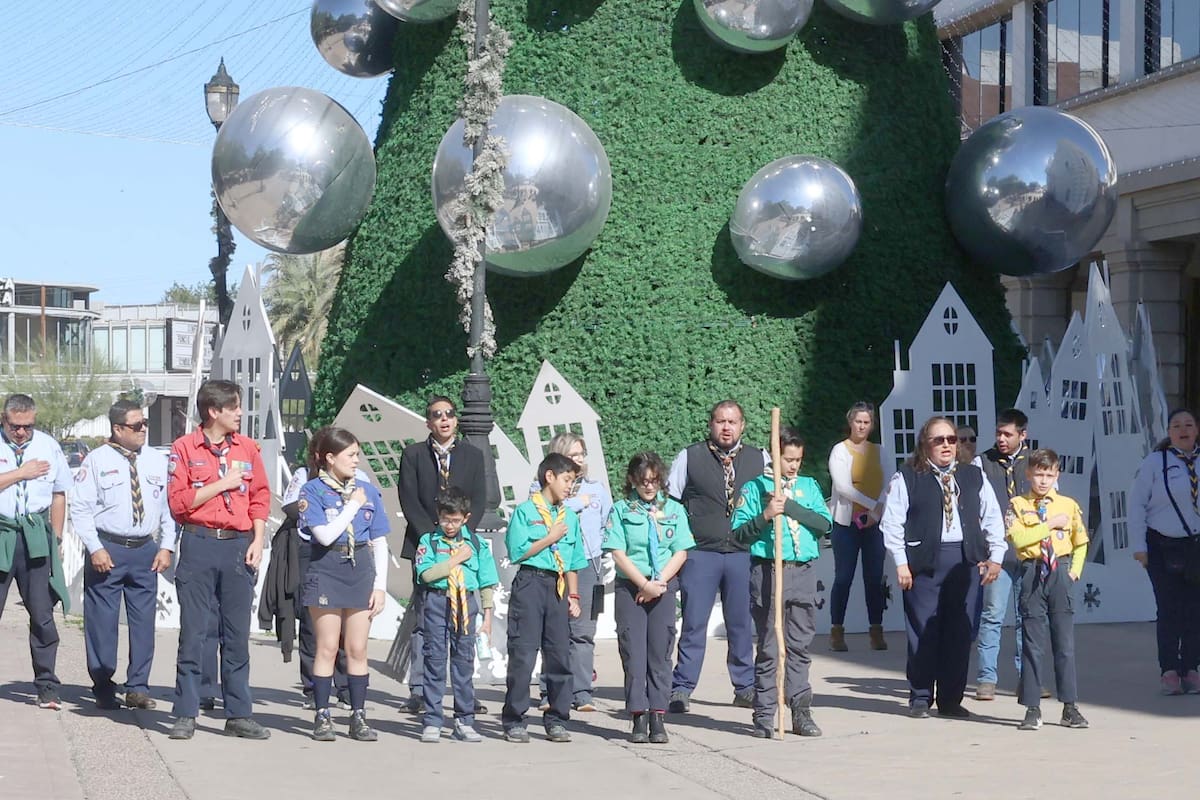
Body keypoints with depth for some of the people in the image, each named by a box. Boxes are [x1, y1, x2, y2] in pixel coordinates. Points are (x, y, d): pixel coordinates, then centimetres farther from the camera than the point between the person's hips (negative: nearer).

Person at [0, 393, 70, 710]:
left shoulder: (49, 446, 10)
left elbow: (59, 494, 15)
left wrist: (56, 538, 12)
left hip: (36, 538, 1)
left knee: (43, 614, -1)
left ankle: (47, 688, 4)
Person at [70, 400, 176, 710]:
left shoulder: (157, 461, 8)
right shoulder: (97, 461, -2)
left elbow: (169, 507, 10)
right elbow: (80, 508, -4)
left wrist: (166, 547, 0)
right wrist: (95, 549, -12)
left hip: (146, 550, 3)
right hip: (107, 550, -3)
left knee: (144, 620, 5)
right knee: (102, 621, 1)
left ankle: (138, 688, 15)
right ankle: (103, 689, 12)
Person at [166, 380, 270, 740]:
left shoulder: (247, 447, 10)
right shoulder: (185, 448, 0)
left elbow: (260, 497, 10)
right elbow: (178, 502, -6)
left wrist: (257, 541, 0)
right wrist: (222, 484, -9)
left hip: (239, 546, 3)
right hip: (199, 545, -3)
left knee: (237, 634, 5)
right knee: (192, 632, 0)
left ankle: (239, 714, 10)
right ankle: (186, 714, 7)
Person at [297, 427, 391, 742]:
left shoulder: (368, 491, 8)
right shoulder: (313, 491, -4)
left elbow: (379, 542, 9)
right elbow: (325, 535, -16)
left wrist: (380, 586, 3)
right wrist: (353, 505, -9)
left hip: (361, 571, 3)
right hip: (326, 572, -3)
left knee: (357, 649, 5)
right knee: (327, 647, 0)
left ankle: (358, 717, 10)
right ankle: (322, 717, 6)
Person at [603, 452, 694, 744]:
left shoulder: (674, 510, 9)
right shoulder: (621, 510, 3)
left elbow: (681, 553, 4)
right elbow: (618, 554, -4)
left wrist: (659, 582, -9)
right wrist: (645, 584, -12)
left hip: (664, 587, 1)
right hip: (629, 588, -1)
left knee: (660, 653, 1)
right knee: (633, 653, -2)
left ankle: (657, 719, 3)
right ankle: (639, 718, 1)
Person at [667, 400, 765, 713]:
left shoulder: (760, 460, 9)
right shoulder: (689, 458, 4)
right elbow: (670, 504, 6)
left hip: (744, 554, 2)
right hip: (700, 554, -2)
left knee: (742, 625, 8)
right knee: (693, 624, 0)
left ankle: (746, 688, 18)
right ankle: (681, 689, 6)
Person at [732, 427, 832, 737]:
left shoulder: (809, 486, 12)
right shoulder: (755, 488, 4)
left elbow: (825, 524, -2)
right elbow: (739, 532, -2)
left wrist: (789, 506, -11)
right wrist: (765, 516, -17)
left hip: (803, 572, 3)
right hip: (768, 572, -3)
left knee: (800, 647, 6)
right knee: (769, 648, 0)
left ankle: (801, 712, 11)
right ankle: (764, 717, 4)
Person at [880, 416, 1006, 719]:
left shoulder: (974, 476, 13)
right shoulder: (907, 478, 1)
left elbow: (992, 518, 14)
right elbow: (892, 523, -2)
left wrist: (995, 556, 5)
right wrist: (901, 563, -7)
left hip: (966, 559, 3)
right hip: (924, 560, -3)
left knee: (960, 631, 4)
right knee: (923, 630, -1)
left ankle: (951, 699, 12)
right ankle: (920, 697, 10)